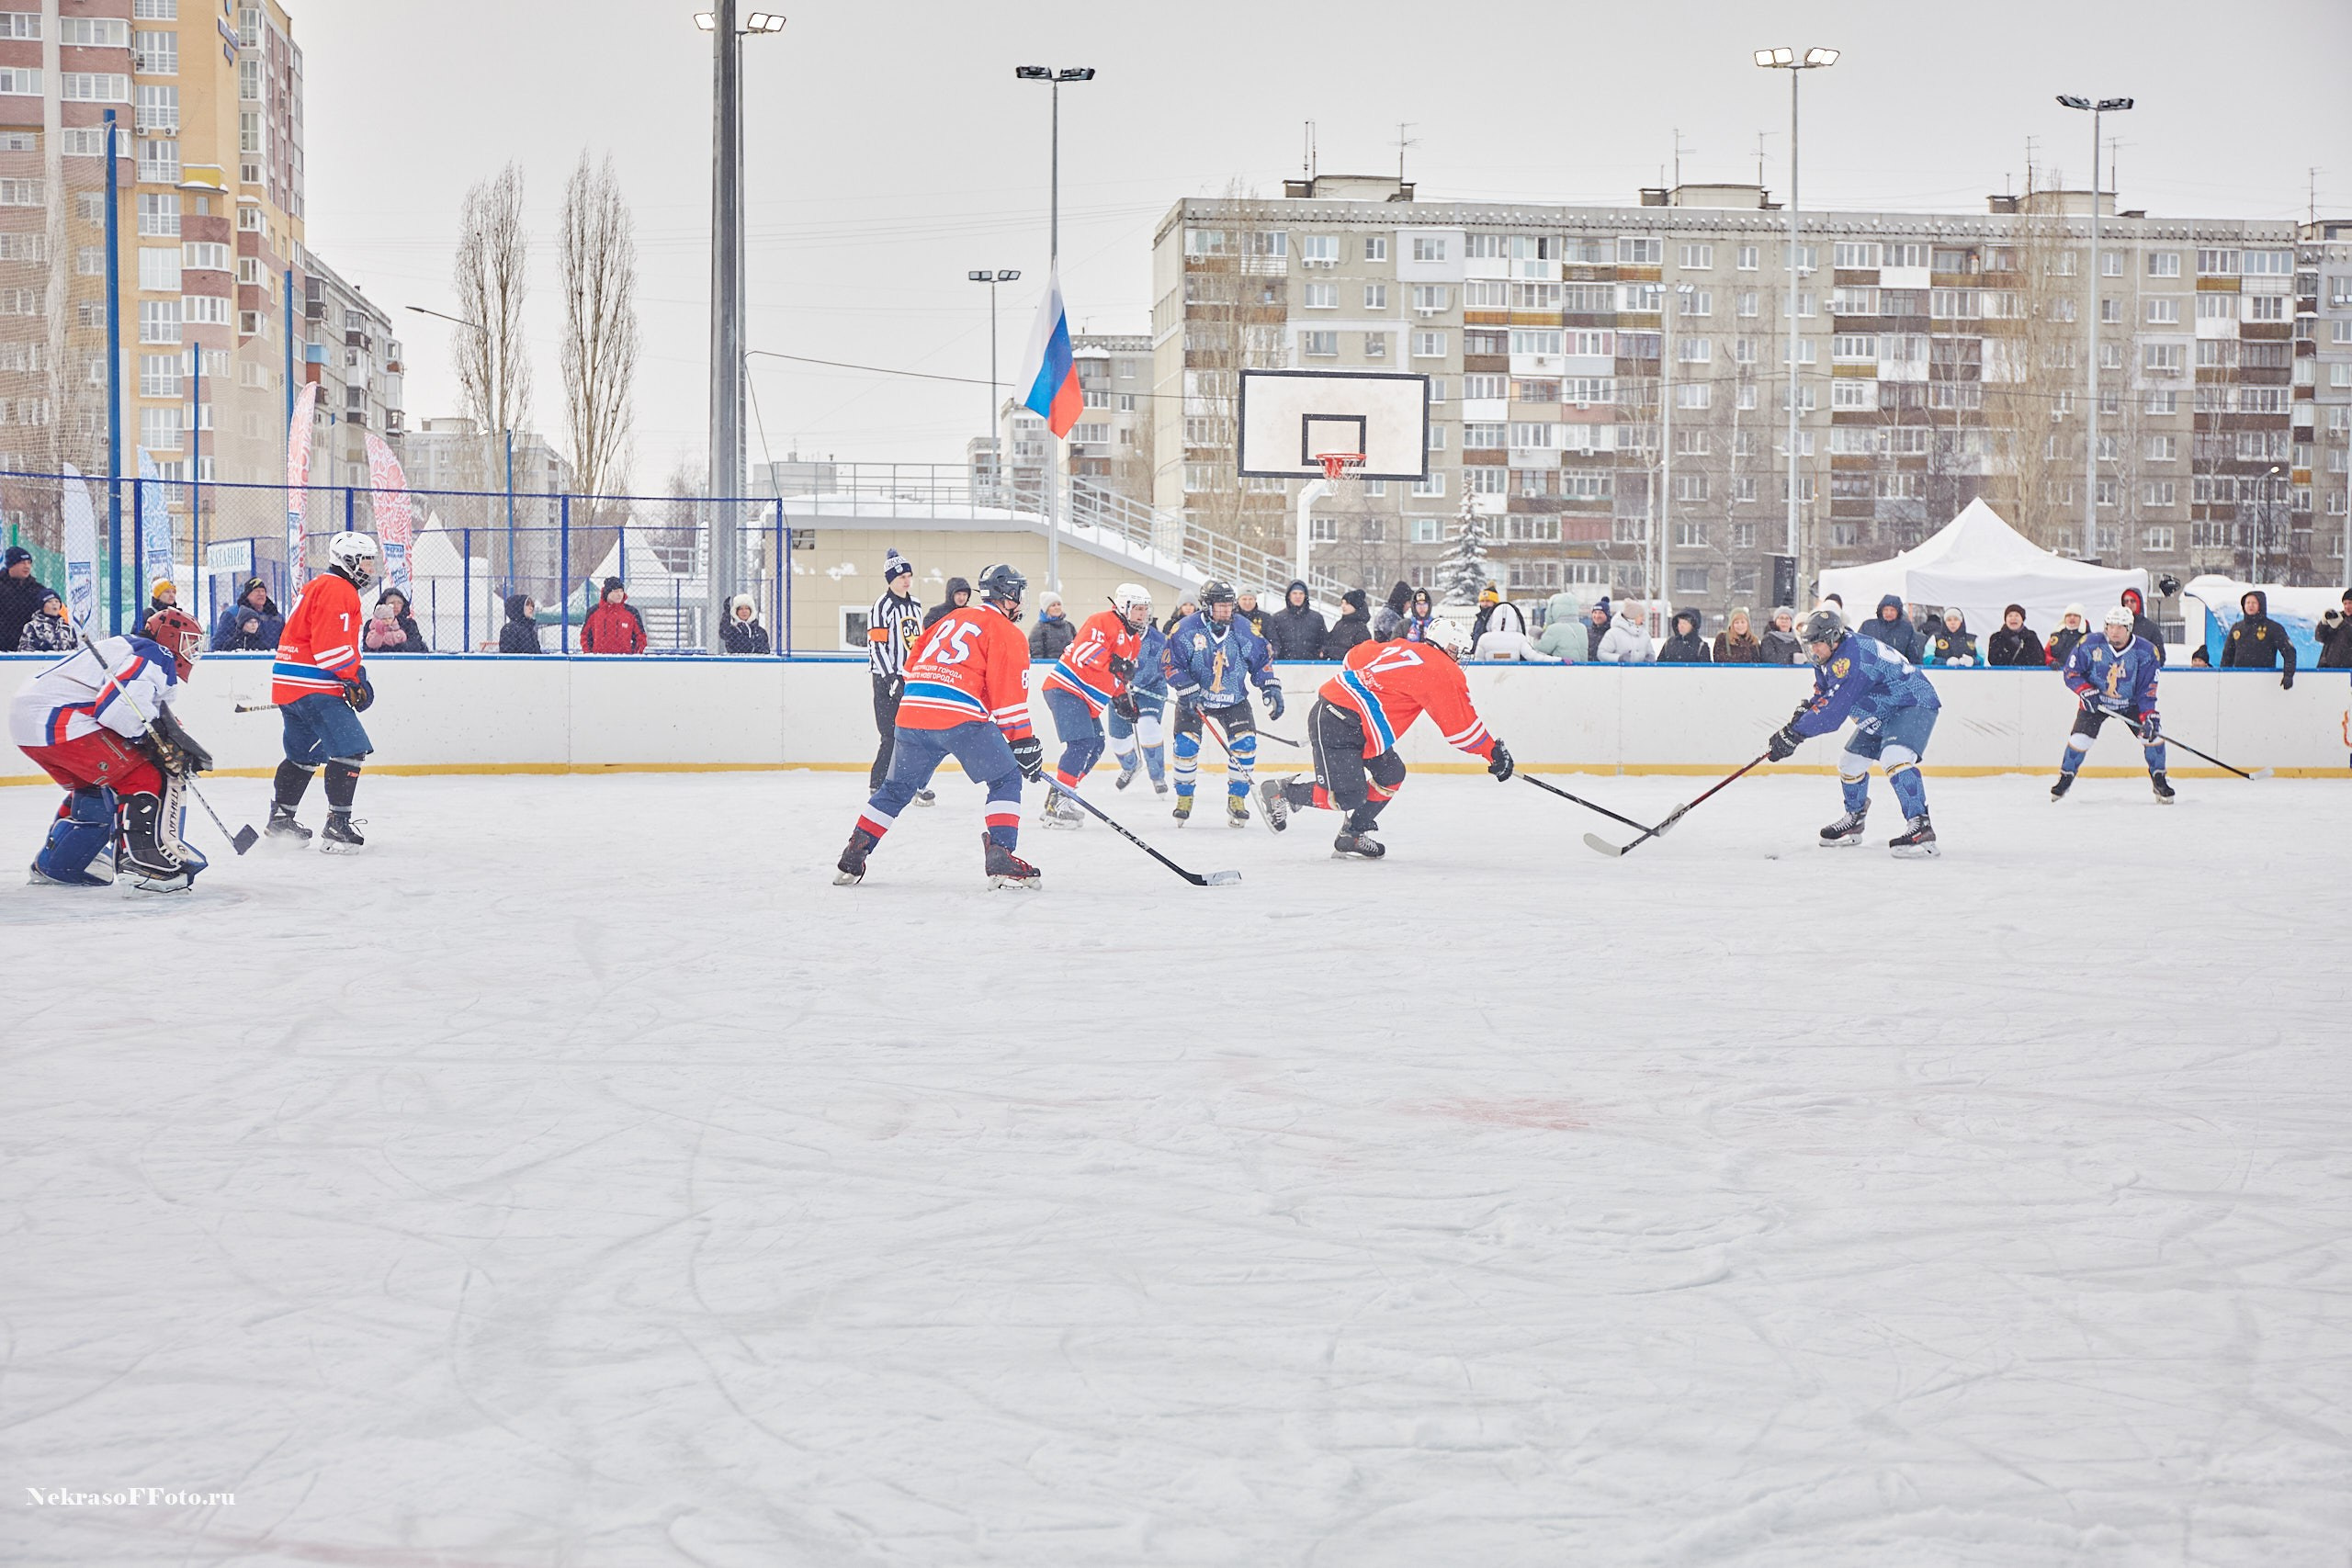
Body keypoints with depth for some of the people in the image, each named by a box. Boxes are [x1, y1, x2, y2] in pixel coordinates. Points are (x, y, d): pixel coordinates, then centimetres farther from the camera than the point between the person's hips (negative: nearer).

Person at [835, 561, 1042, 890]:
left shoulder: (952, 618, 28)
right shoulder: (1007, 632, 5)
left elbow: (914, 661, 30)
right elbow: (1009, 694, -3)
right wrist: (1024, 742, 0)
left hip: (912, 711, 7)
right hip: (962, 717, -6)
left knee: (897, 788, 20)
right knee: (1006, 779, 6)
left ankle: (851, 861, 19)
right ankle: (1000, 858, -9)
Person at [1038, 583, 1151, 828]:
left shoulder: (1134, 642, 20)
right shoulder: (1103, 621, -11)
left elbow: (1119, 677, 30)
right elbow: (1084, 648, -27)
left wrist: (1123, 700, 16)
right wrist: (1114, 663, -34)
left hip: (1088, 701, 11)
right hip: (1066, 688, -11)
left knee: (1095, 747, 11)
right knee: (1082, 743, -21)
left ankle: (1057, 801, 18)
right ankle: (1056, 803, -23)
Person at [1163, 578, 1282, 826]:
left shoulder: (1243, 629, -6)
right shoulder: (1186, 629, -16)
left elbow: (1260, 660, 4)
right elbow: (1172, 665, -14)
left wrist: (1271, 688, -6)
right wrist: (1190, 692, -23)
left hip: (1233, 700, 2)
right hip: (1194, 699, -2)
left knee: (1246, 742, -14)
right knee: (1186, 743, -16)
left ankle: (1237, 799, 1)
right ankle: (1184, 797, 6)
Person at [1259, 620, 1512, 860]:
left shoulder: (1401, 648, 16)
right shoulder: (1442, 670, -8)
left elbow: (1356, 657, 24)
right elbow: (1461, 724, -7)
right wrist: (1495, 752, 1)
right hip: (1337, 724, -10)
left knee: (1391, 774, 13)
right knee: (1348, 796, -12)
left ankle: (1352, 836, 15)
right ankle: (1281, 791, 5)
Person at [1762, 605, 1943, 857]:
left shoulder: (1851, 658, -31)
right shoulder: (1828, 659, 1)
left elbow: (1832, 711, -34)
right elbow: (1823, 697, 15)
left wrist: (1794, 735, -32)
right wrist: (1802, 713, -5)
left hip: (1915, 705, -11)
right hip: (1880, 715, 11)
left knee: (1894, 758, -32)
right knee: (1850, 764, 14)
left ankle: (1921, 827, -35)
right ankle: (1853, 820, 37)